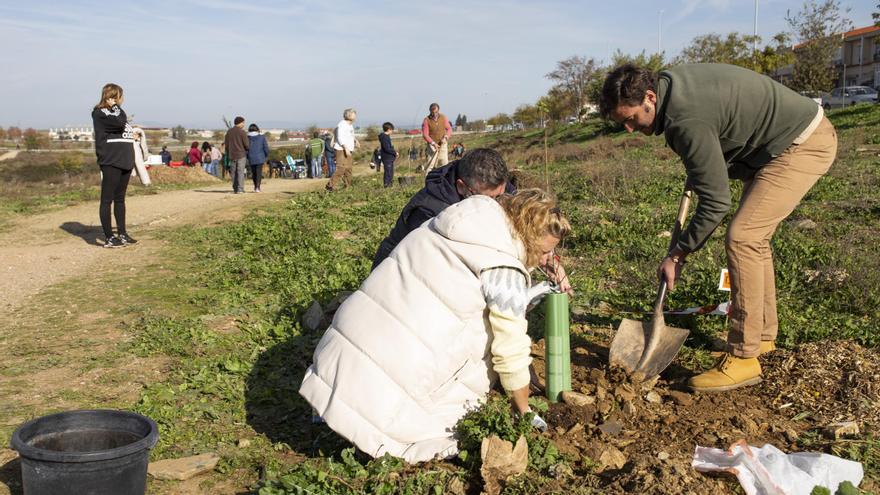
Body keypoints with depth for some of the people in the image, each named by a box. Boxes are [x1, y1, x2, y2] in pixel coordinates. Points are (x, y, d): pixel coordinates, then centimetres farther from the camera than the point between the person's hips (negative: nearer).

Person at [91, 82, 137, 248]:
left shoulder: (115, 112, 20)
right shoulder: (100, 113, -7)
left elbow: (124, 128, 24)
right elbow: (119, 123, -20)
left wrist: (131, 135, 5)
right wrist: (116, 106, -9)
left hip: (124, 160, 9)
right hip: (110, 161, -9)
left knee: (120, 198, 13)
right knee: (107, 199, -4)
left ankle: (122, 234, 19)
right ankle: (108, 238, -3)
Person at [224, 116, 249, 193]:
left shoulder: (229, 132, 7)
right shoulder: (242, 132, -9)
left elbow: (226, 144, 11)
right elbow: (246, 144, -10)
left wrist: (228, 154, 19)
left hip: (232, 155, 5)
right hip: (241, 155, -5)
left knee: (233, 172, 10)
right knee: (240, 172, -5)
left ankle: (235, 188, 12)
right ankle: (240, 189, -9)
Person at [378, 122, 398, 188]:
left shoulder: (387, 137, 15)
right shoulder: (384, 137, -17)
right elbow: (387, 149, -23)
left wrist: (394, 152, 13)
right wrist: (395, 152, -16)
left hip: (390, 158, 11)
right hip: (387, 158, -11)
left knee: (391, 172, 15)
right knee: (388, 172, -7)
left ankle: (389, 184, 22)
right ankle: (386, 184, -3)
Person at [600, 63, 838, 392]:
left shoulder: (686, 121, -30)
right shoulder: (670, 82, -1)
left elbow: (716, 201, -25)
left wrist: (678, 254, -15)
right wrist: (696, 176, 16)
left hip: (804, 145, -10)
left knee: (742, 237, -17)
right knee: (754, 238, 15)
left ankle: (743, 358, -12)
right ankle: (763, 335, 29)